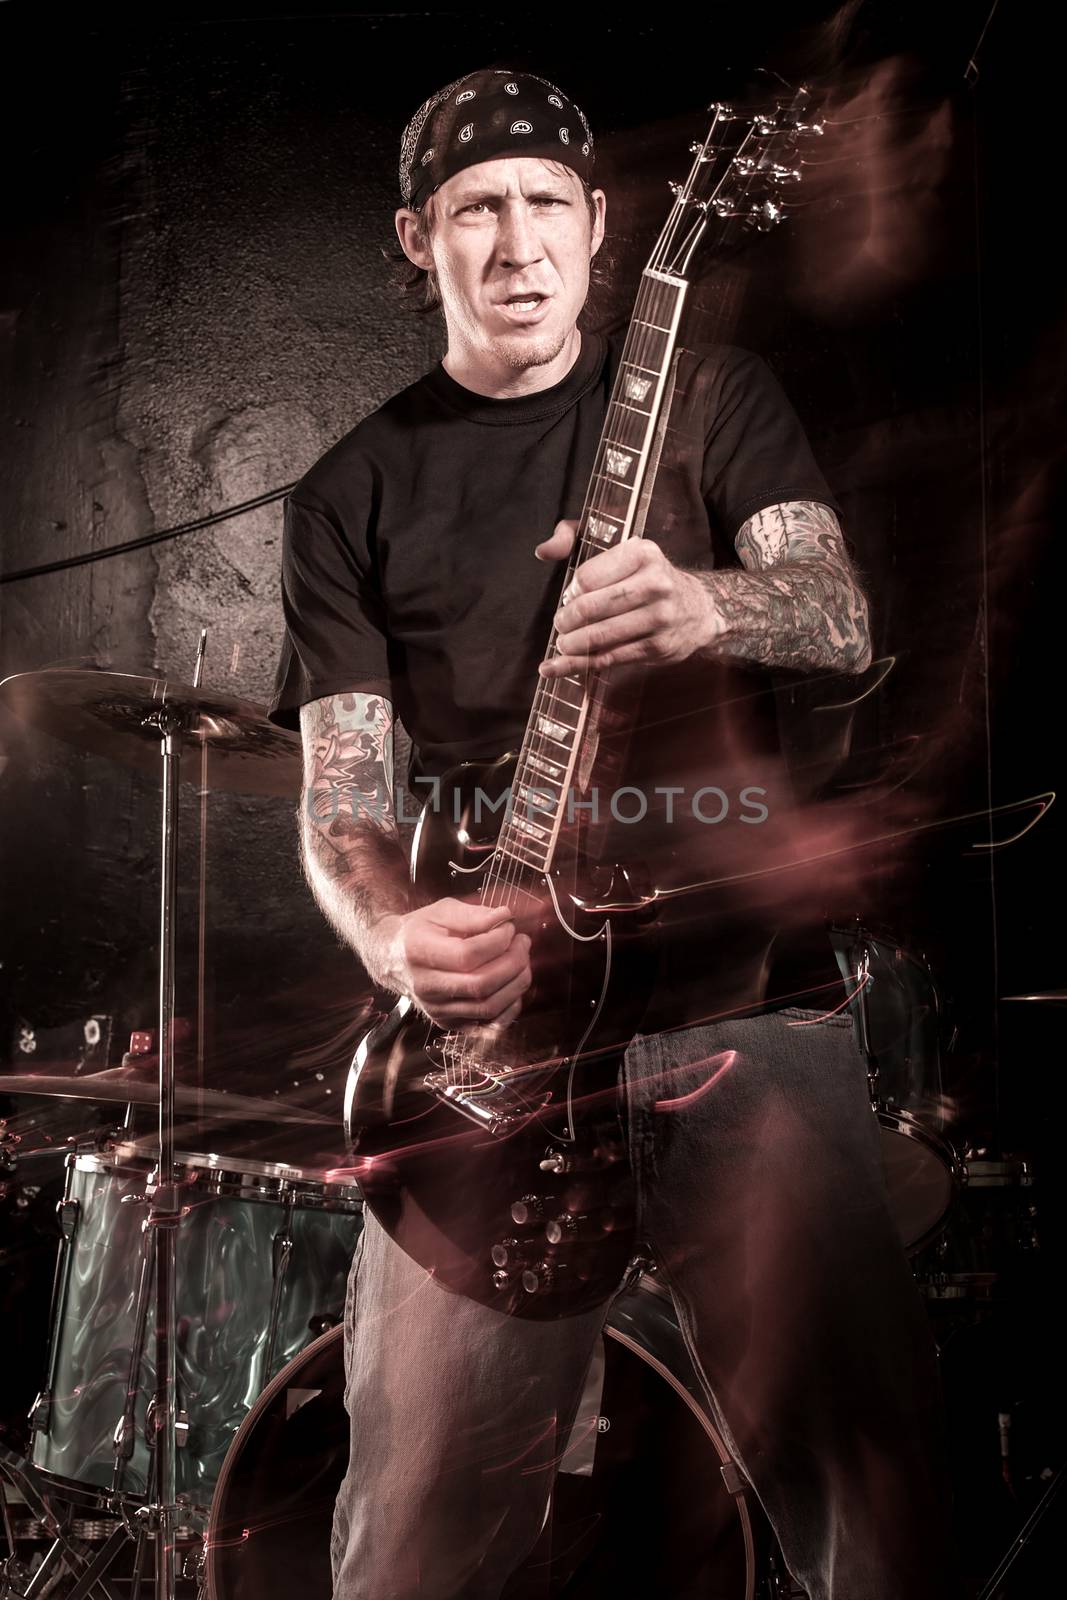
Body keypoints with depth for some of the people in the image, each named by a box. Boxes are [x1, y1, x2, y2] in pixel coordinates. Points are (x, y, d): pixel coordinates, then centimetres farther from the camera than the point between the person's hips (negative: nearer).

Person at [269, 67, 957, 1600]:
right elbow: (338, 792, 5)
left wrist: (703, 603, -28)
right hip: (491, 1017, 1)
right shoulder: (356, 494, 11)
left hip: (747, 995, 0)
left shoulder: (713, 398, 12)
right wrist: (396, 935, -18)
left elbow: (843, 622, -4)